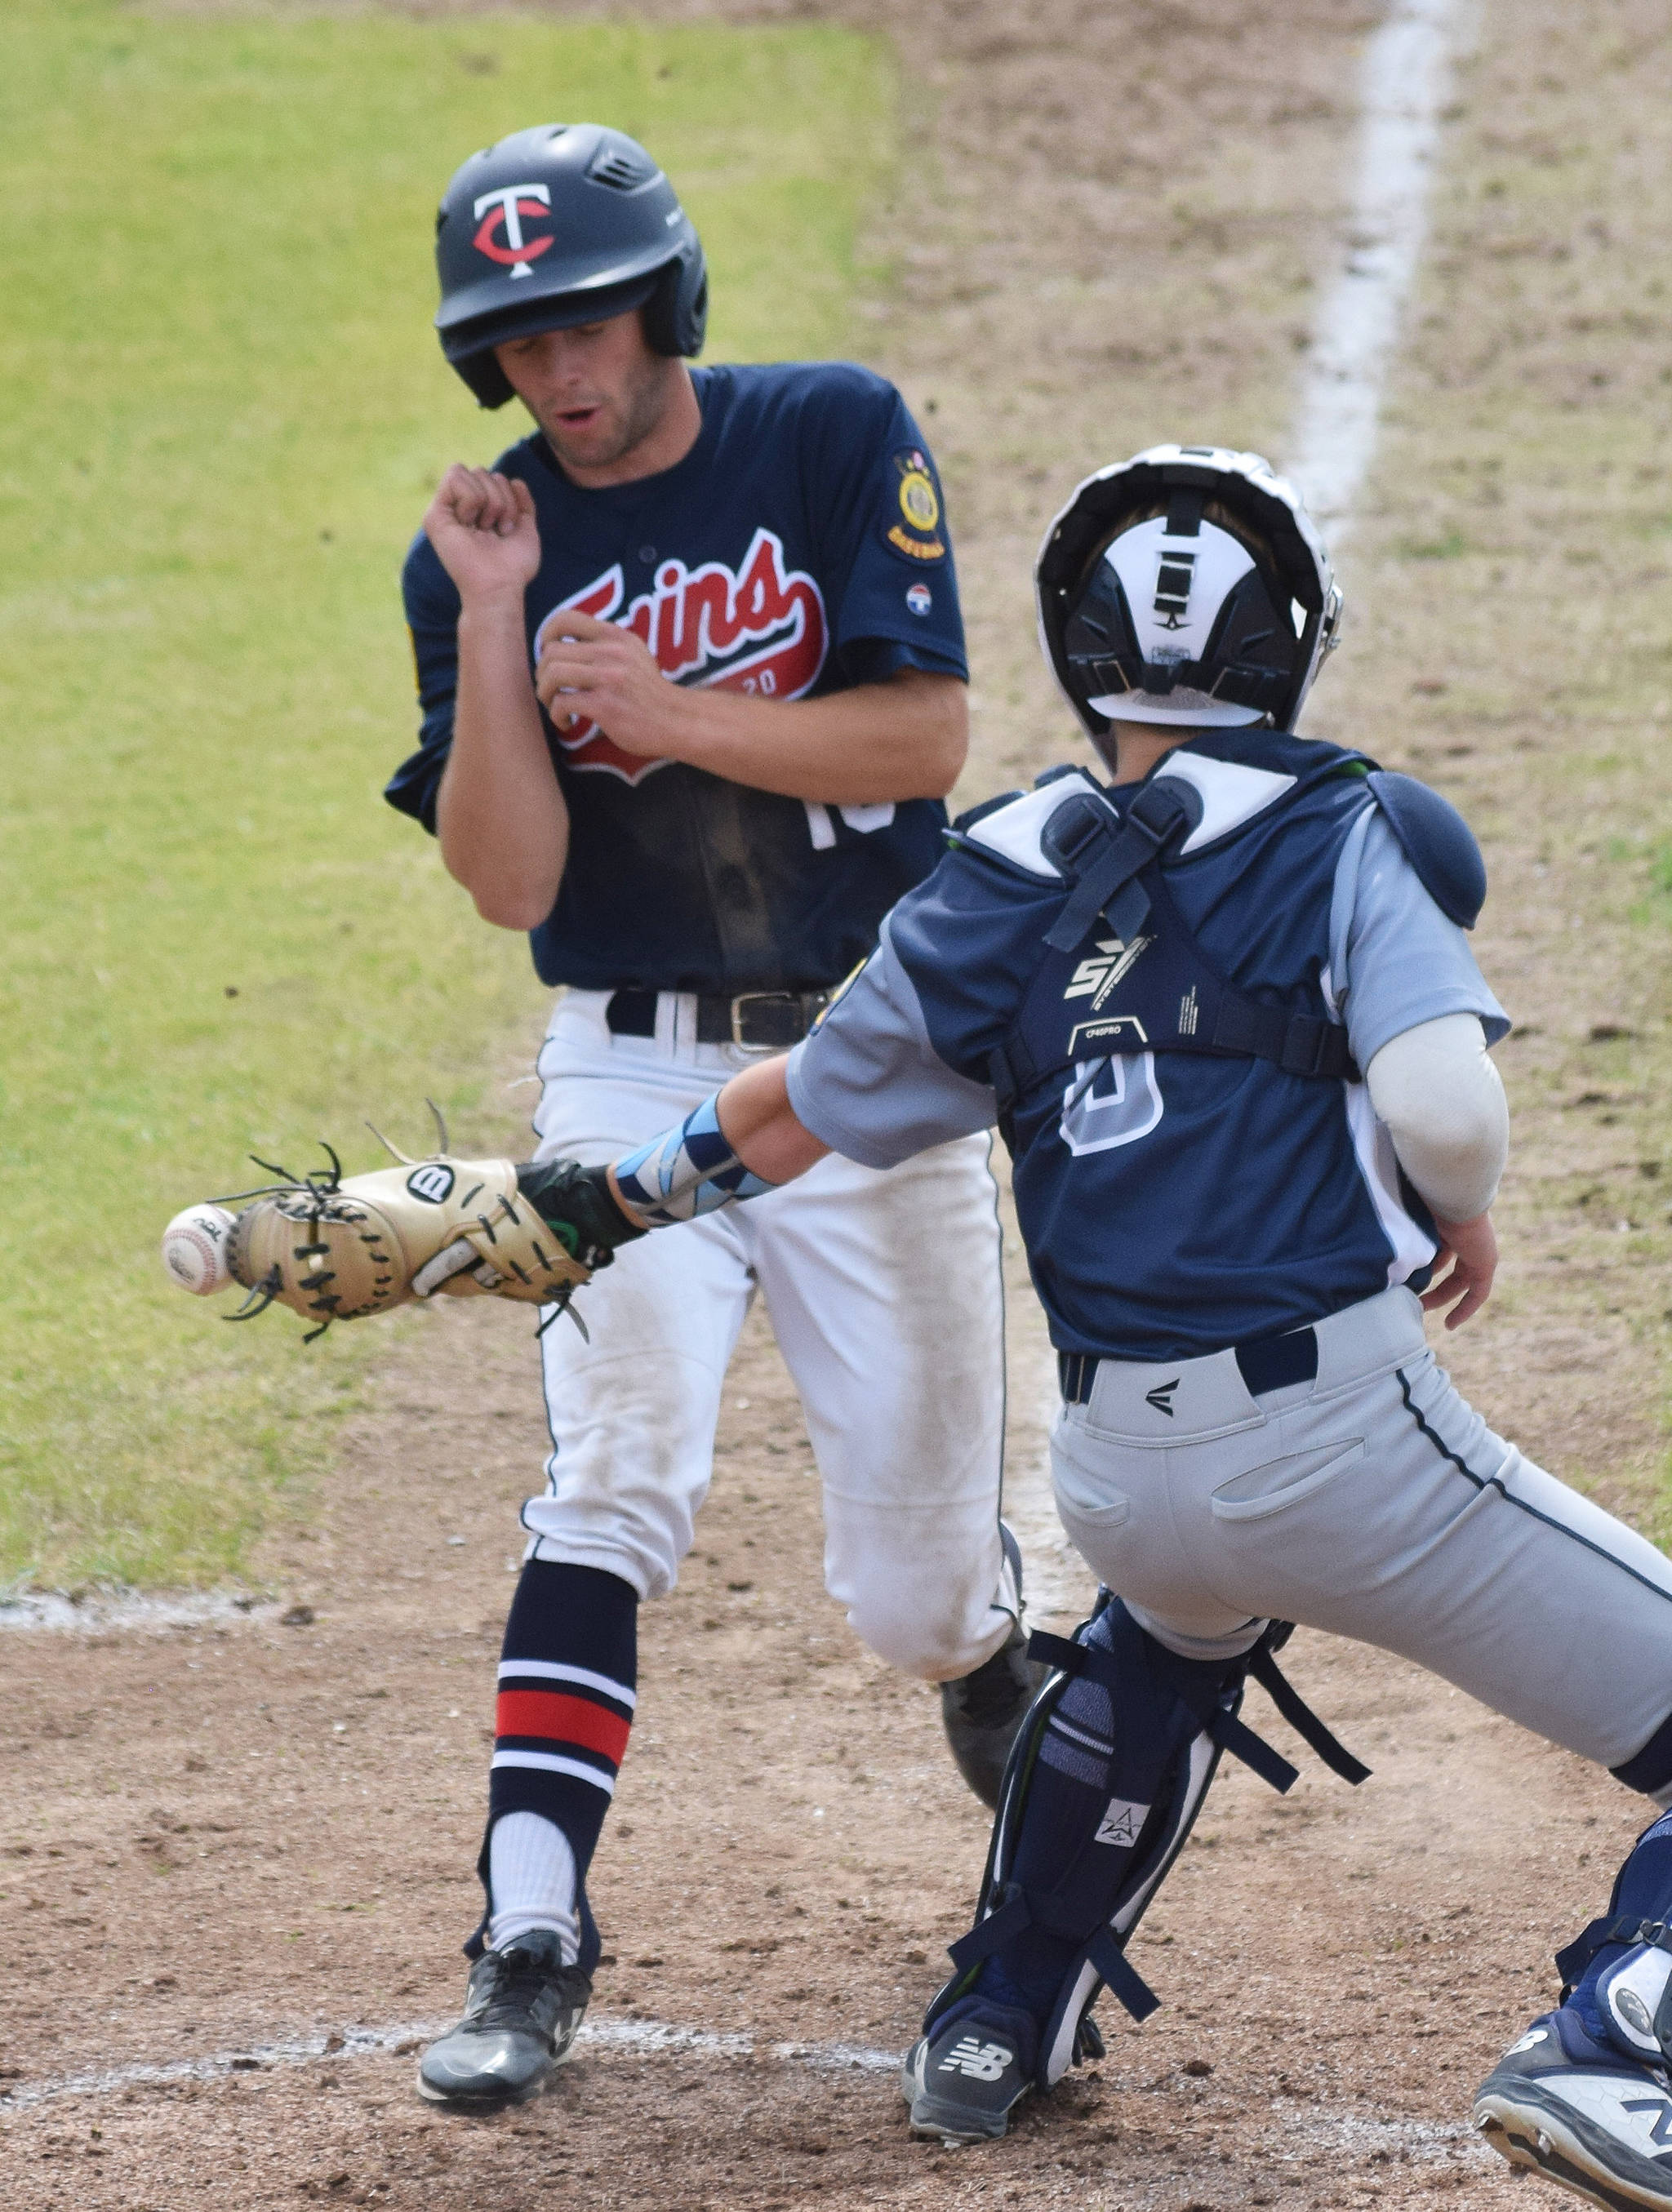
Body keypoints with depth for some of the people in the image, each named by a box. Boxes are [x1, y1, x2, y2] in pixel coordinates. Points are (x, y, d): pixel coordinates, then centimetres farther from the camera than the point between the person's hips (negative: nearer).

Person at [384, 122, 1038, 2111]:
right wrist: (494, 630, -18)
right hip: (636, 1072, 0)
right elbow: (506, 883, -9)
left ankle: (985, 1647, 45)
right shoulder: (476, 557, -2)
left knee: (913, 1587, 7)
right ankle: (529, 1939, -24)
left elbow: (925, 735, -13)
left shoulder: (839, 442, -5)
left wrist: (669, 713, -22)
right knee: (618, 1462, -23)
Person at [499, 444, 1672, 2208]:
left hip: (1112, 1465, 6)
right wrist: (1462, 1213, 4)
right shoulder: (1348, 835, -5)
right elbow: (1443, 1110, -19)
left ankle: (998, 2026, 43)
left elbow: (797, 1114, 21)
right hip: (1341, 1432, -6)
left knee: (1164, 1634, 40)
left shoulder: (996, 893, 8)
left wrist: (609, 1199, 39)